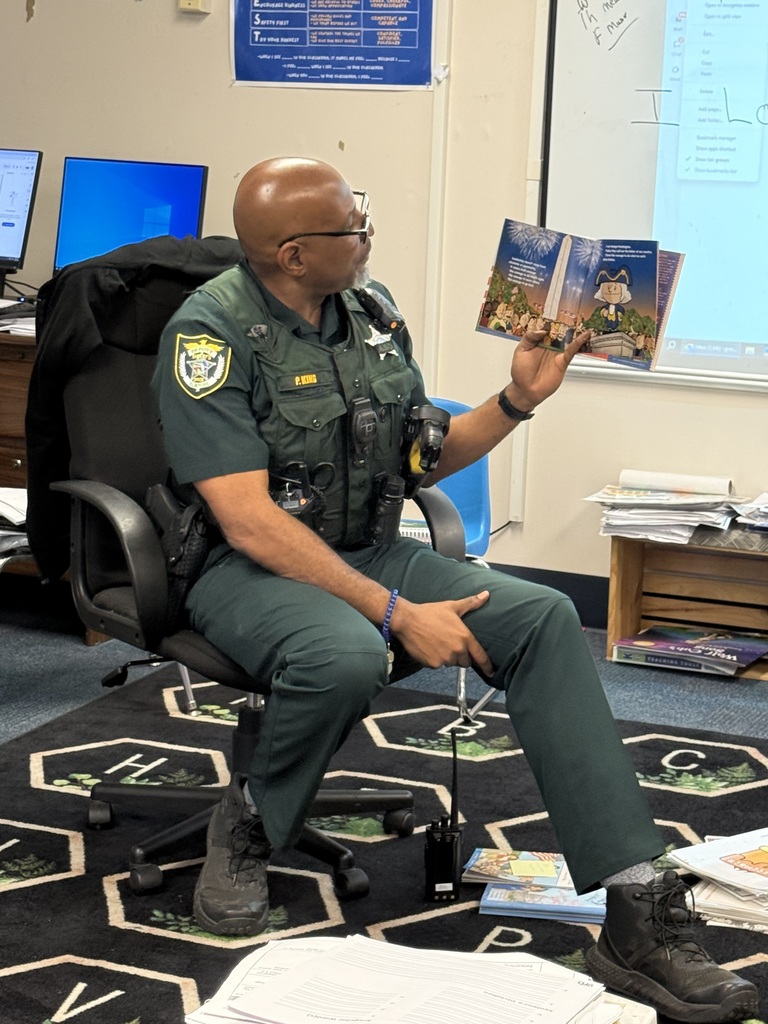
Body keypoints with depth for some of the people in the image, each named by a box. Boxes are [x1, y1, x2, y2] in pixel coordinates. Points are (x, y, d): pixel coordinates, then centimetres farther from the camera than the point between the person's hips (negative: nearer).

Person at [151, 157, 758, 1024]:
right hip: (245, 566, -6)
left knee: (543, 618, -16)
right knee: (346, 656, -40)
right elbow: (250, 521, -23)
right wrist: (396, 613, -27)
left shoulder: (371, 310, 6)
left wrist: (518, 400, 1)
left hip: (363, 552, 7)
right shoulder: (212, 331, -15)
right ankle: (247, 828, -6)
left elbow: (420, 458, 17)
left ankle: (636, 912, -21)